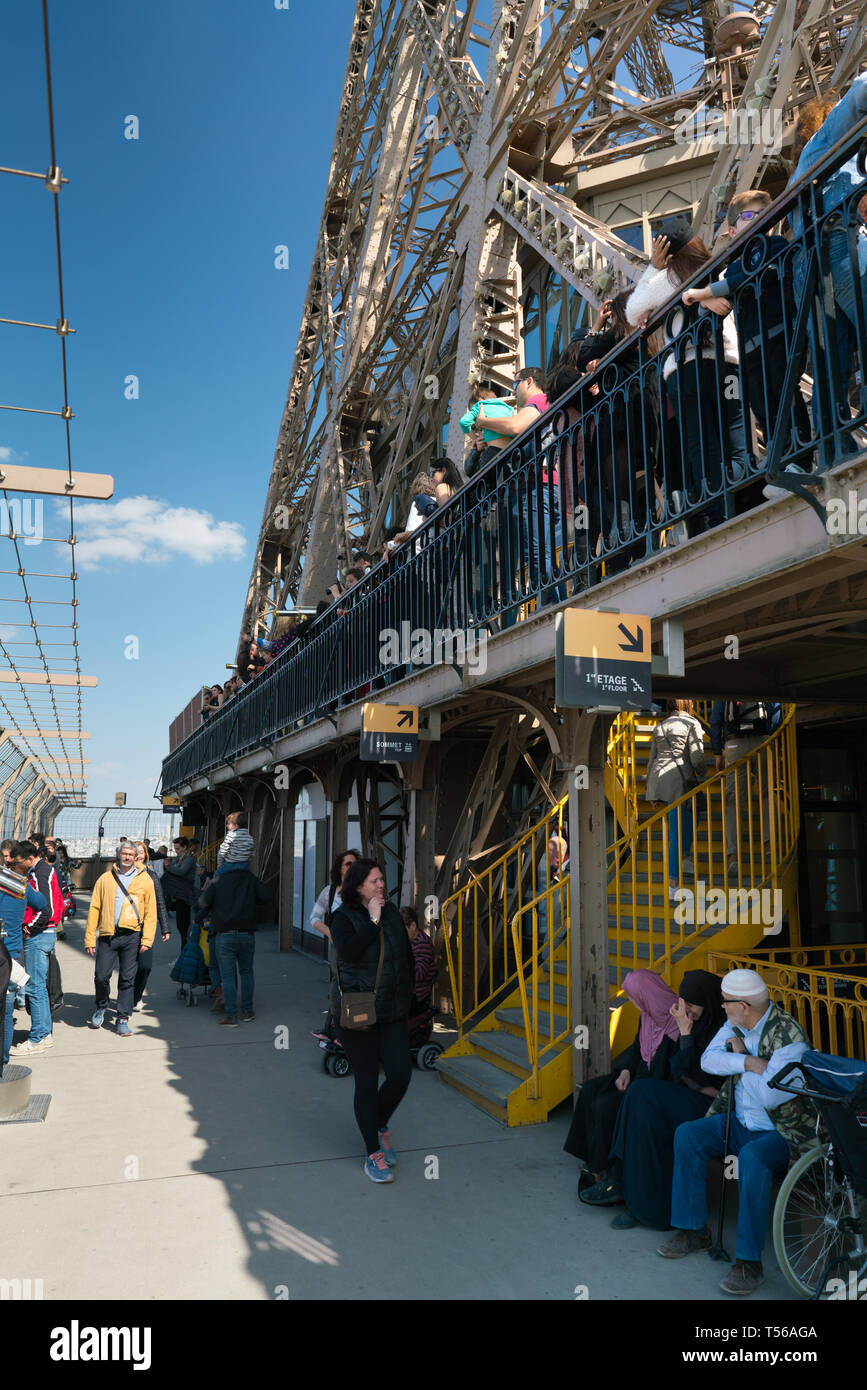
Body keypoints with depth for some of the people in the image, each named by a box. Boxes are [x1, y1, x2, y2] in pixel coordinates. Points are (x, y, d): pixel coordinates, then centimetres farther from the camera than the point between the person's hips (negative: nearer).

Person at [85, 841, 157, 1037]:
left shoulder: (145, 880, 5)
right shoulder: (105, 878, 7)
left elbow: (151, 912, 4)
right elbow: (94, 909, 7)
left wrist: (147, 939, -5)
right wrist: (90, 938, 2)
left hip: (131, 936, 0)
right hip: (107, 934, 1)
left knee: (128, 979, 3)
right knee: (101, 976, -1)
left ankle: (123, 1019, 14)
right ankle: (101, 1006, 29)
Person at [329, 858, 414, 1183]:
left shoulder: (392, 913, 5)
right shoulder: (344, 917, -9)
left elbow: (408, 957, 15)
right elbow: (349, 952, -29)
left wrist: (405, 994, 12)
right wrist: (373, 921, -25)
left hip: (392, 1012, 4)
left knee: (400, 1075, -1)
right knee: (367, 1081, 3)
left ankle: (380, 1125, 29)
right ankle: (373, 1153, 18)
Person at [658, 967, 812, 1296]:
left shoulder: (789, 1037, -23)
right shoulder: (736, 1024, 1)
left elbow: (766, 1096, -26)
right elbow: (708, 1060, -6)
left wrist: (740, 1054, -13)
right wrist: (750, 1063, -22)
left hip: (784, 1132, -7)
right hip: (741, 1122, 7)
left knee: (752, 1158, -35)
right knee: (687, 1134, -9)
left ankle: (749, 1261, -24)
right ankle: (693, 1230, 2)